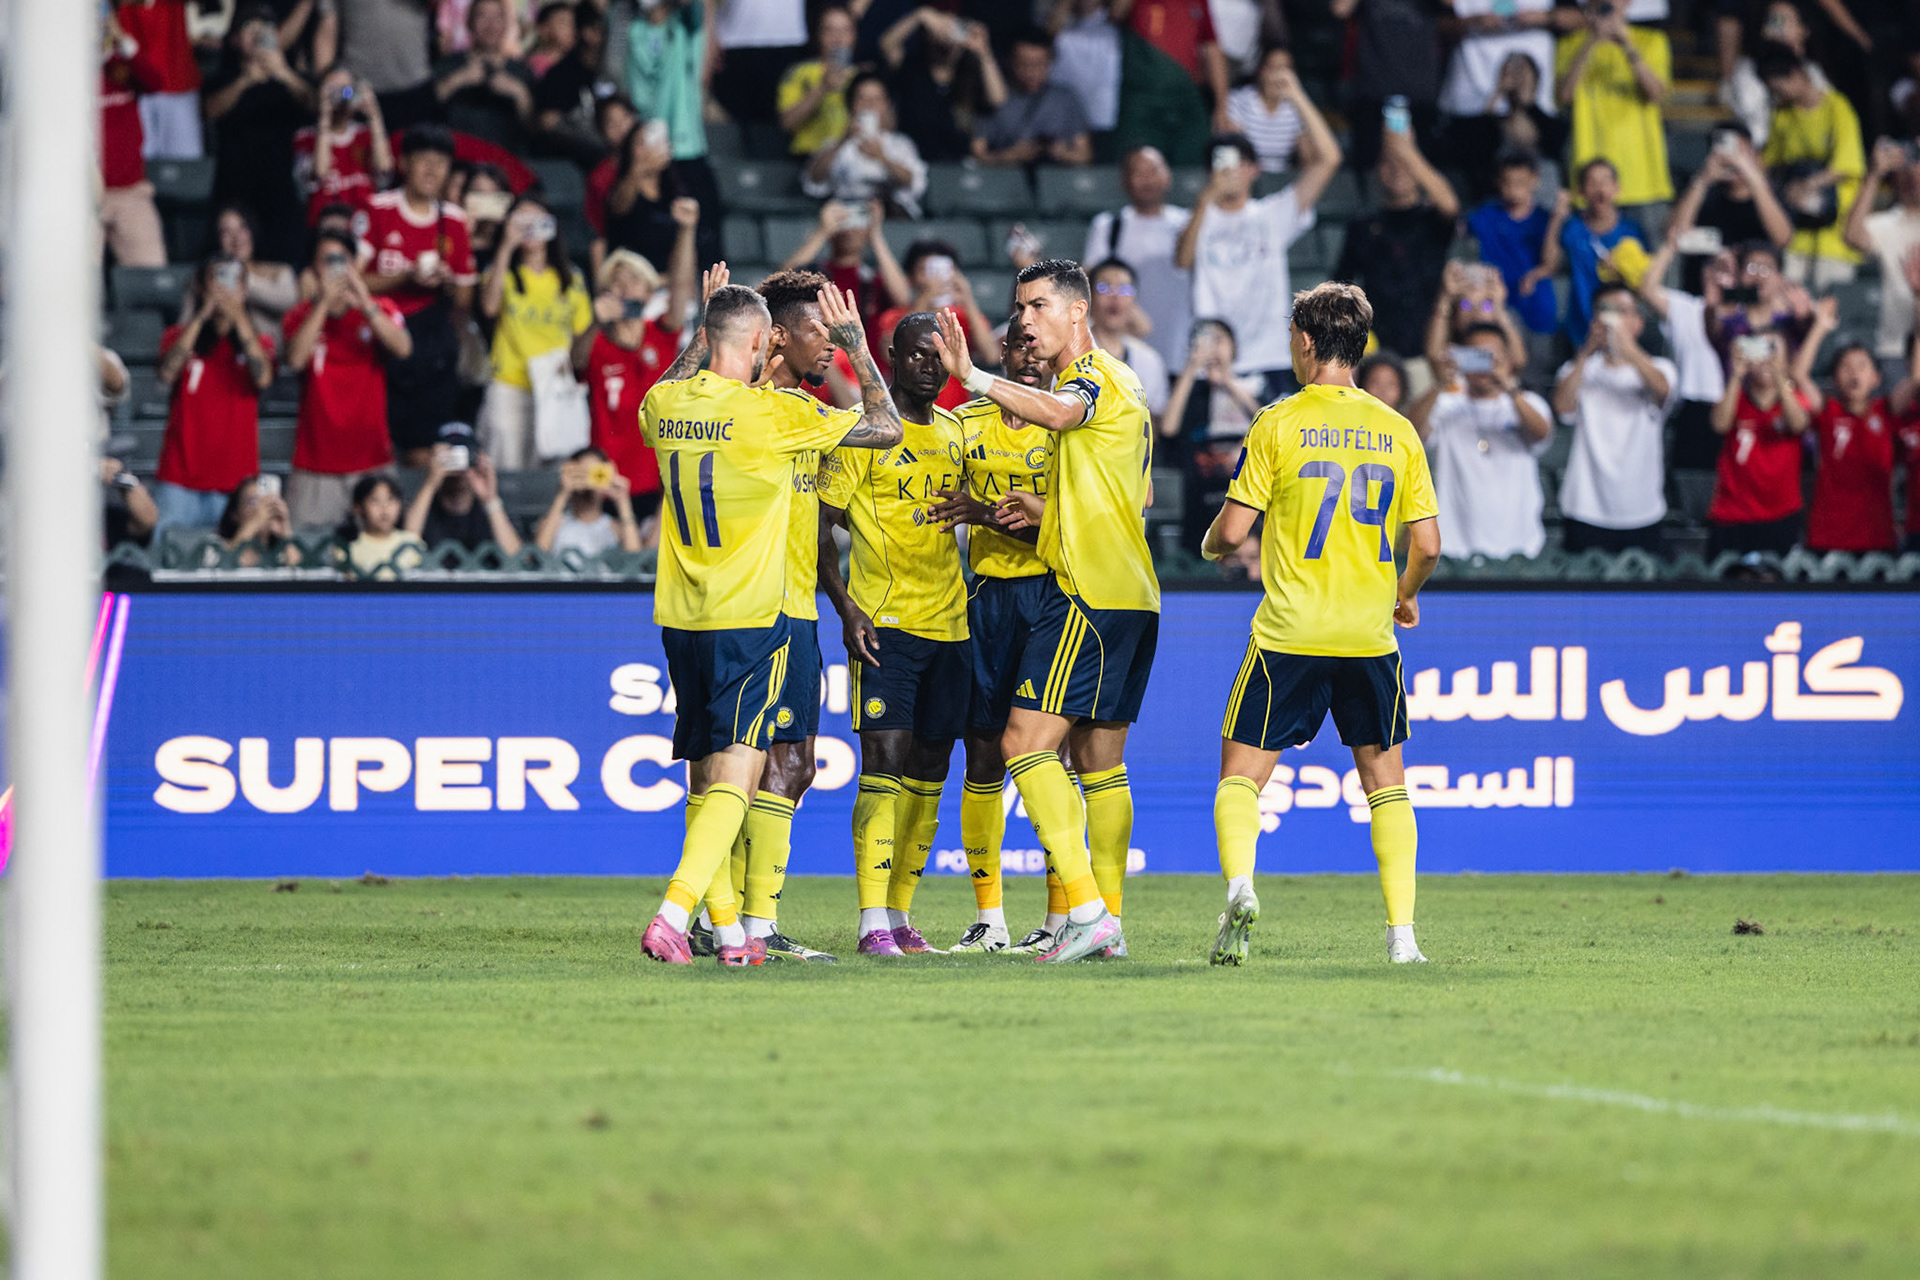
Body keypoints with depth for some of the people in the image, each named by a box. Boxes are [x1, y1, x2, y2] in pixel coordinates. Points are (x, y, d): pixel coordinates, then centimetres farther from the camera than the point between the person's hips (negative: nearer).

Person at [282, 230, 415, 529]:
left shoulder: (380, 309, 8)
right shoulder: (302, 315, 8)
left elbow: (402, 348, -10)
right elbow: (296, 358, -11)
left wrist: (364, 303, -18)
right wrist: (325, 302, -14)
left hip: (371, 457, 0)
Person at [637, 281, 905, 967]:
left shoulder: (664, 406, 3)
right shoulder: (774, 412, -13)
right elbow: (886, 428, -5)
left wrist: (702, 333, 35)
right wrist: (856, 345, 5)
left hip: (681, 619, 6)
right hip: (751, 619, -6)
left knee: (705, 778, 14)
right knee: (735, 778, -8)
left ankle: (728, 929, 18)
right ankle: (672, 916, -24)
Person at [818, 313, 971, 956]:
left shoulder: (955, 434, 14)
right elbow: (821, 523, -8)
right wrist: (846, 607, -17)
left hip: (950, 626, 6)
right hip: (884, 624, -6)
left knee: (928, 774, 7)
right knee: (885, 762, -13)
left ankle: (900, 915, 14)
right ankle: (872, 921, -15)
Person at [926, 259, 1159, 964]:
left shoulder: (1097, 373, -9)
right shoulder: (1112, 381, 22)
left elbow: (1057, 411, -35)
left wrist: (974, 376, -40)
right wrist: (1050, 511, 18)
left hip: (1090, 593, -10)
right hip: (1132, 595, 10)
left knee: (1025, 743, -14)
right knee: (1098, 760, 12)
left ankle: (1086, 908, -21)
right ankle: (1108, 924, 12)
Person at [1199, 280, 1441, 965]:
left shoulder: (1279, 423, -5)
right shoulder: (1397, 431, 5)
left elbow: (1229, 530, -6)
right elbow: (1427, 546, 4)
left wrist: (1214, 546, 18)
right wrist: (1406, 595, 24)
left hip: (1290, 633, -3)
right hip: (1370, 637, 3)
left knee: (1240, 774, 4)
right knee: (1385, 780, 14)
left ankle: (1239, 881, -23)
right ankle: (1402, 930, 4)